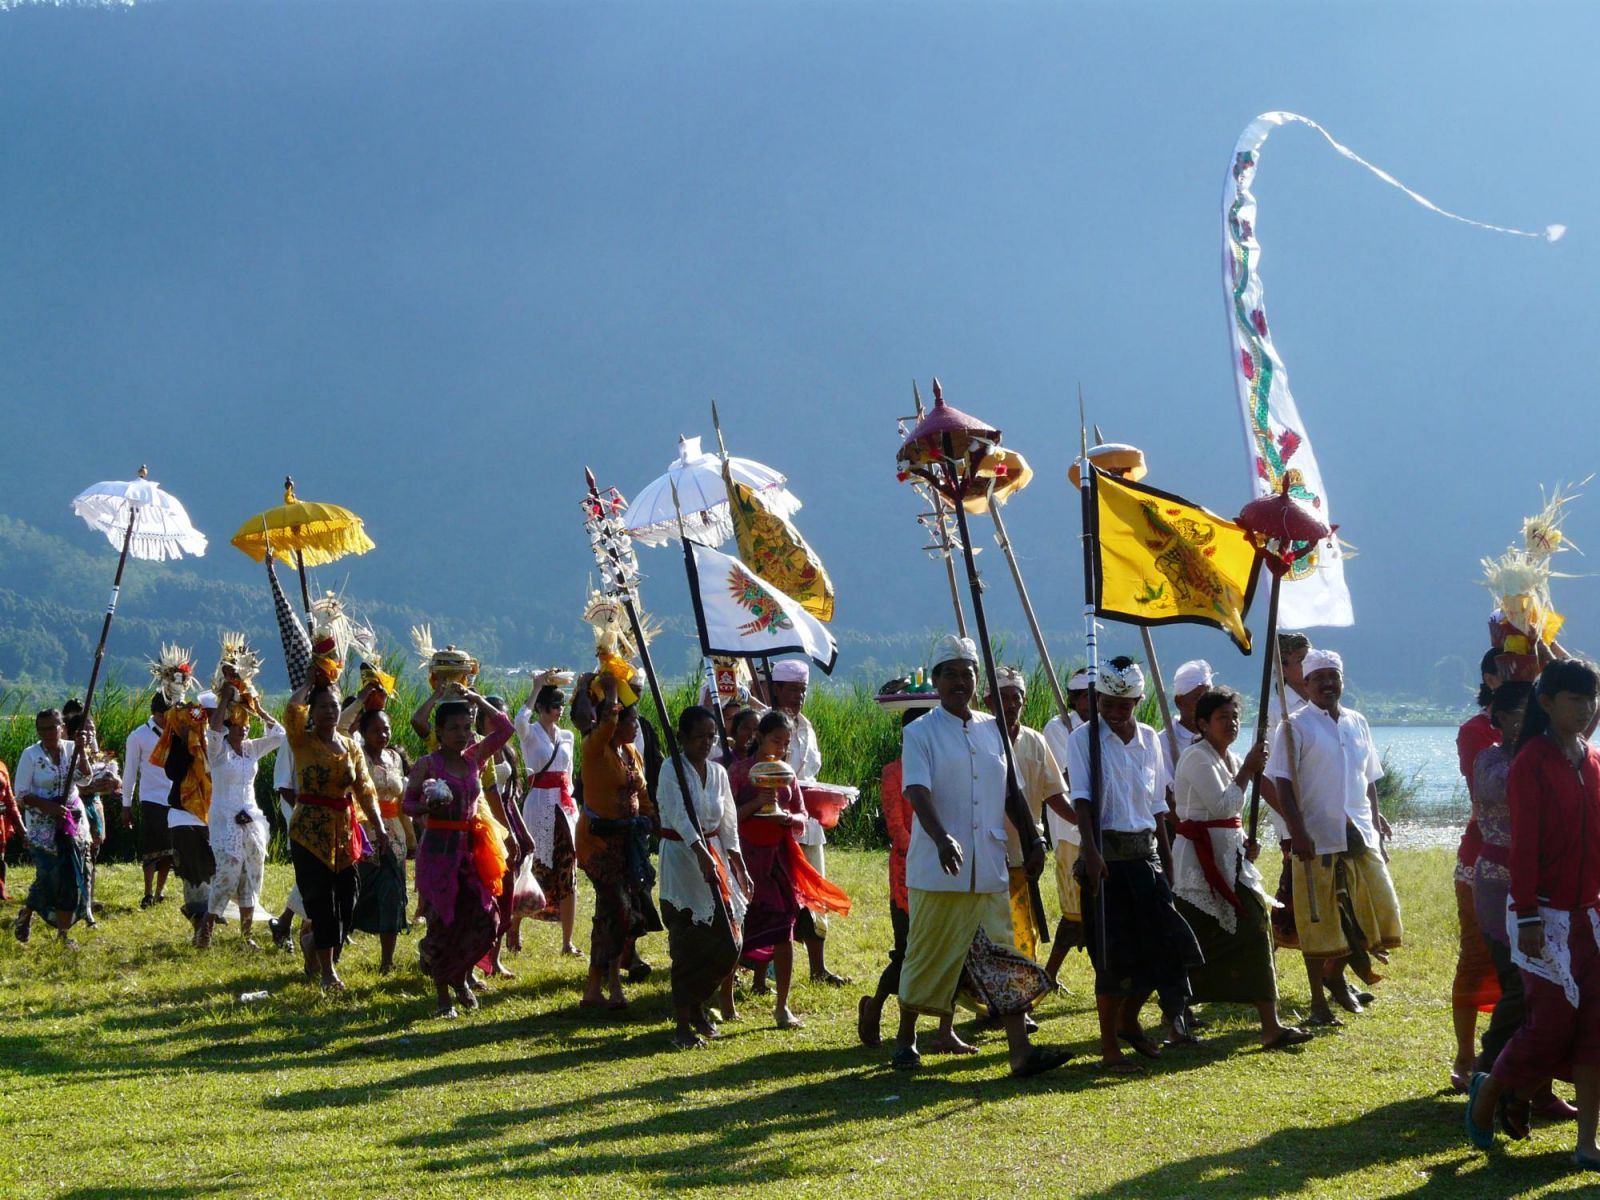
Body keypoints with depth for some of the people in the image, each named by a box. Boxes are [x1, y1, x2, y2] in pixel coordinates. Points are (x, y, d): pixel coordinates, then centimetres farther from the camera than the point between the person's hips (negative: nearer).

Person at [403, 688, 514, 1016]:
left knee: (485, 919, -4)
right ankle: (443, 994, 9)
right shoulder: (427, 764, -5)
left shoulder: (474, 758, 9)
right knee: (442, 922, -3)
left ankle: (459, 976, 21)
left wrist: (478, 701, 5)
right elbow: (407, 804, -3)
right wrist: (427, 807, -24)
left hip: (472, 849, 5)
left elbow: (505, 729, 9)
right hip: (438, 850, -5)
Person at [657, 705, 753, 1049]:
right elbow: (680, 816, -24)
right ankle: (683, 1024, -1)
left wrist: (739, 866, 9)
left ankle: (697, 1006, 24)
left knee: (726, 945, 3)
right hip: (681, 857, -6)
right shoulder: (672, 771, -10)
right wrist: (701, 854, -37)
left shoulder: (718, 773, 10)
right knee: (687, 946, -7)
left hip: (713, 857, 6)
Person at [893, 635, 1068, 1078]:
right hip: (937, 871, -4)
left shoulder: (993, 730, 13)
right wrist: (942, 838, -34)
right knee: (927, 957, 5)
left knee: (1004, 957, -2)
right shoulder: (920, 733, -5)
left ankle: (1020, 1051, -6)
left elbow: (1011, 792, 20)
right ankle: (906, 1040, 23)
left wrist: (1033, 840, 11)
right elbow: (917, 792, -19)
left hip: (989, 871, 5)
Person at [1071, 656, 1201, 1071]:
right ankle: (1110, 1048, 5)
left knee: (1162, 942, 0)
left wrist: (1166, 858, 15)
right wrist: (1091, 849, -32)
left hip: (1145, 851, 5)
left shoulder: (1149, 740, 10)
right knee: (1114, 954, -5)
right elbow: (1082, 798, -18)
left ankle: (1128, 1022, 24)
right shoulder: (1084, 739, -6)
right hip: (1106, 854, -5)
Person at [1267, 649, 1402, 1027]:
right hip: (1317, 841, -5)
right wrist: (1298, 833, -17)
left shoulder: (1357, 723, 13)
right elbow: (1283, 784, -8)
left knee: (1379, 909, 0)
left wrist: (1377, 830, 13)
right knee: (1318, 923, 1)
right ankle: (1319, 1003, 12)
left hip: (1360, 838, 5)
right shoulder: (1295, 726, -2)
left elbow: (1369, 780, 18)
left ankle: (1335, 973, 22)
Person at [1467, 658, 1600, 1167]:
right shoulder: (1532, 762, -11)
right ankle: (1487, 1092, 21)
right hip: (1548, 915, -6)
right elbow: (1524, 845, -14)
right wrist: (1528, 917, -18)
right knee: (1551, 1020, -5)